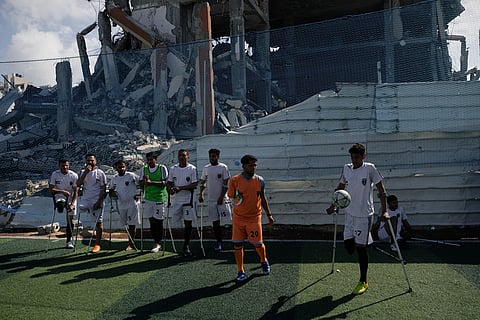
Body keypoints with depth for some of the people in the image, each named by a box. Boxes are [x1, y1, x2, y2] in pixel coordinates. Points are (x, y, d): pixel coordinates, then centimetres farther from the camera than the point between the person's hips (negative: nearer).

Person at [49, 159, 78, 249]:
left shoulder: (74, 176, -10)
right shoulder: (55, 174, -7)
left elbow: (76, 192, -8)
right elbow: (51, 189, -9)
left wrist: (72, 204, -19)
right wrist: (63, 191, -23)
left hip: (71, 198, 0)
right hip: (59, 196, 0)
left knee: (70, 219, 1)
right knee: (60, 208, -41)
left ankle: (69, 241, 11)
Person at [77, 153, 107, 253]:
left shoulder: (100, 173, 0)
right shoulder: (83, 172, 11)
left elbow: (103, 189, -4)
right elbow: (78, 184, -5)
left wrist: (99, 201, -14)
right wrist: (85, 172, -13)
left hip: (97, 200, -3)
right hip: (86, 199, 4)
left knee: (98, 222, -2)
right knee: (81, 207, -29)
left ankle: (97, 244, 7)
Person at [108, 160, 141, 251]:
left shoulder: (131, 176, -7)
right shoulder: (114, 178, 8)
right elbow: (110, 189, 19)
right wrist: (112, 194, -2)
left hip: (132, 203, -5)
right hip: (121, 204, 5)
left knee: (132, 224, -3)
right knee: (126, 224, 11)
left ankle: (130, 244, 3)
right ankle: (132, 242, 23)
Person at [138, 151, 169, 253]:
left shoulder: (162, 168, -3)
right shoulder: (144, 169, 11)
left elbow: (164, 183, -11)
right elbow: (141, 184, 10)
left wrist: (151, 182, -20)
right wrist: (145, 181, -13)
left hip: (160, 198, -4)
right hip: (148, 198, 4)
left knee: (158, 221, -2)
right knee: (152, 221, 6)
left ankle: (157, 244, 8)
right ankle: (156, 243, 16)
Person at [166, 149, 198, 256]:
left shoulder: (192, 169, -6)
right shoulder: (173, 169, 7)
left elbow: (194, 184, -11)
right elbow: (169, 182, 12)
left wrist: (181, 188, -20)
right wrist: (170, 188, -10)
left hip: (188, 199, -4)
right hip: (177, 199, 4)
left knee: (188, 222, 0)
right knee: (176, 220, 7)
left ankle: (186, 246, 12)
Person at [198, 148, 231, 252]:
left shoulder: (223, 167, -6)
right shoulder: (206, 168, 8)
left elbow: (226, 184, -8)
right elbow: (203, 182, 15)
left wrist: (221, 197, -15)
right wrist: (201, 194, 2)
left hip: (222, 198, -4)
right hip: (211, 199, 4)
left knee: (227, 219, -3)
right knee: (215, 221, 7)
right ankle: (219, 242, 16)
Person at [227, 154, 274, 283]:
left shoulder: (260, 180, -1)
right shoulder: (234, 180, -8)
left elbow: (262, 198, 10)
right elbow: (231, 197, 0)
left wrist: (269, 214, 11)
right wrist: (237, 198, -22)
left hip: (254, 218, 0)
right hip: (238, 218, 0)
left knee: (258, 244, 3)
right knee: (237, 244, 1)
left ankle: (264, 261, 34)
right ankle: (240, 271, 16)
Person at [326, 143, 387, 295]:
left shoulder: (369, 168, -9)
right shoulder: (346, 168, 5)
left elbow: (381, 190, -7)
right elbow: (340, 188, 18)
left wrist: (384, 211, -12)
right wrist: (333, 206, 17)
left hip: (364, 214, -5)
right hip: (349, 213, 5)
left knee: (360, 247, -1)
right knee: (348, 245, 3)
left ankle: (363, 282, 13)